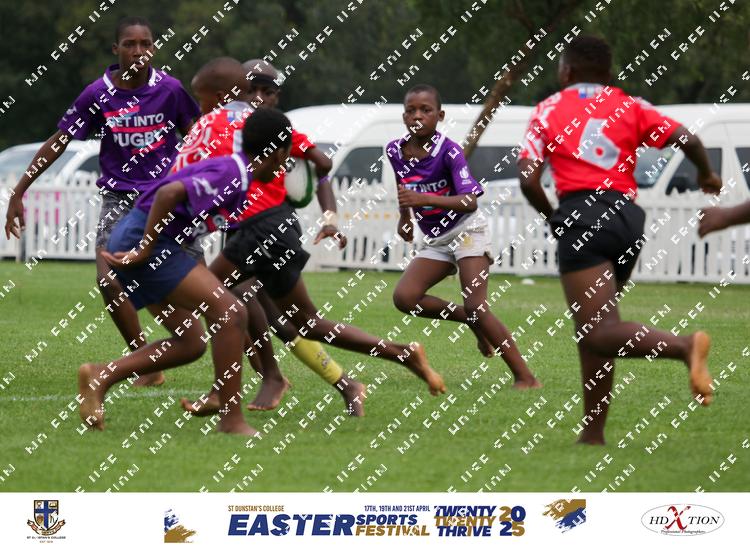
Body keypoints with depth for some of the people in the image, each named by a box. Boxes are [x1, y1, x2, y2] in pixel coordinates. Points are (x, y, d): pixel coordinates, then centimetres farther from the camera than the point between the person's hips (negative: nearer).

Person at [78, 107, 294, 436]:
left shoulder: (234, 171, 14)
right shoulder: (231, 175, -16)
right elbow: (169, 193, -29)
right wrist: (145, 249, -23)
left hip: (133, 242, 10)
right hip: (142, 241, -10)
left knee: (190, 342, 12)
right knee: (230, 313, -14)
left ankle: (100, 376, 10)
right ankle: (231, 422, -12)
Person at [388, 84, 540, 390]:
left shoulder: (449, 152, -21)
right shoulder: (395, 151, -3)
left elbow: (470, 202, -30)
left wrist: (425, 199, -41)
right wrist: (405, 218, 23)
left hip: (466, 230, -6)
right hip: (435, 241, 6)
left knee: (476, 307, -19)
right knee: (404, 297, -14)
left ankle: (526, 378, -14)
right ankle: (471, 321, 6)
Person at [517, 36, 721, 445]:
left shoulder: (549, 109, 10)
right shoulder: (630, 107, 15)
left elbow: (528, 181, 1)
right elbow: (685, 139, 2)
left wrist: (552, 218, 19)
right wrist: (706, 174, 23)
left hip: (581, 216, -5)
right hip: (627, 216, 5)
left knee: (598, 333, -15)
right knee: (592, 327, 17)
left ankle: (683, 346, -40)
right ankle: (593, 433, 14)